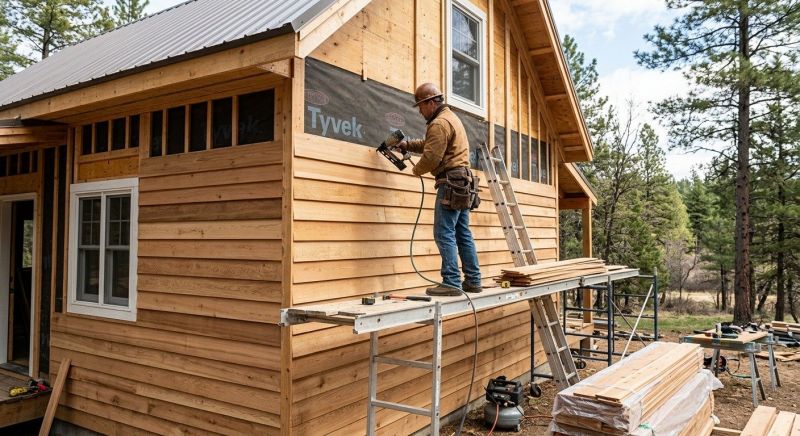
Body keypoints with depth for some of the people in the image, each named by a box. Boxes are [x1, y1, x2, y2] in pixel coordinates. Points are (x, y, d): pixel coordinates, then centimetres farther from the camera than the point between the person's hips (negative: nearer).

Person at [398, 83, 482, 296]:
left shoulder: (439, 123, -11)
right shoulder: (451, 117, 23)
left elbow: (431, 157, -16)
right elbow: (429, 144, 29)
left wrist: (417, 169, 3)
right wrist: (407, 144, 16)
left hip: (450, 183, -10)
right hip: (462, 182, 10)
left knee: (444, 233, -10)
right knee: (463, 234, 11)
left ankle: (452, 282, -11)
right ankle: (473, 280, 14)